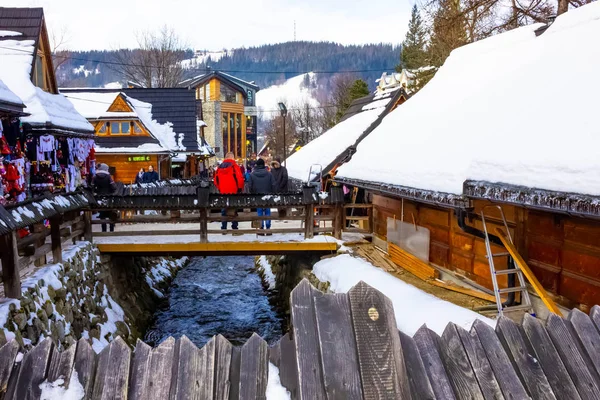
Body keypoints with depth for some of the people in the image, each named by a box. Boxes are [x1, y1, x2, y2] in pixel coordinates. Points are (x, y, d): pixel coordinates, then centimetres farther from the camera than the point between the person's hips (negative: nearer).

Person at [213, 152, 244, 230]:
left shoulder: (220, 167, 6)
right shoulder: (234, 166, -9)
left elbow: (216, 179, 9)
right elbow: (240, 178, -14)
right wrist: (240, 188, 0)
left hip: (223, 192, 4)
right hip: (233, 191, -4)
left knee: (224, 210, 10)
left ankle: (223, 227, 9)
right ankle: (234, 226, 6)